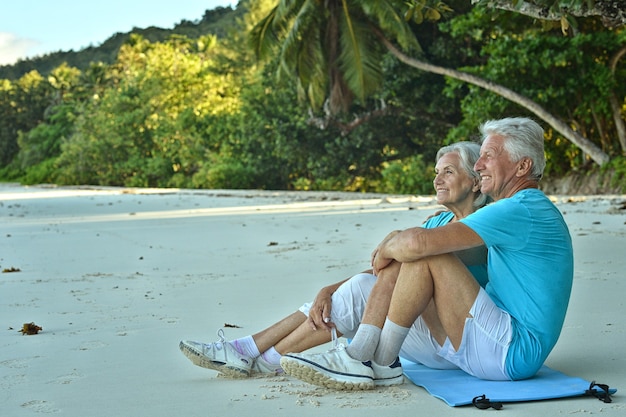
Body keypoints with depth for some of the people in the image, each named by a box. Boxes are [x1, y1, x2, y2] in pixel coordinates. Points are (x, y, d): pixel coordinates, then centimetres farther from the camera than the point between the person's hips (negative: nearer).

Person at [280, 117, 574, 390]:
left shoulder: (521, 210, -16)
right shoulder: (531, 210, 19)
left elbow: (418, 242, -25)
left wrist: (387, 249, -4)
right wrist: (392, 245, 5)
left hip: (511, 353, -10)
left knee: (424, 256, -20)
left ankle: (369, 361, -12)